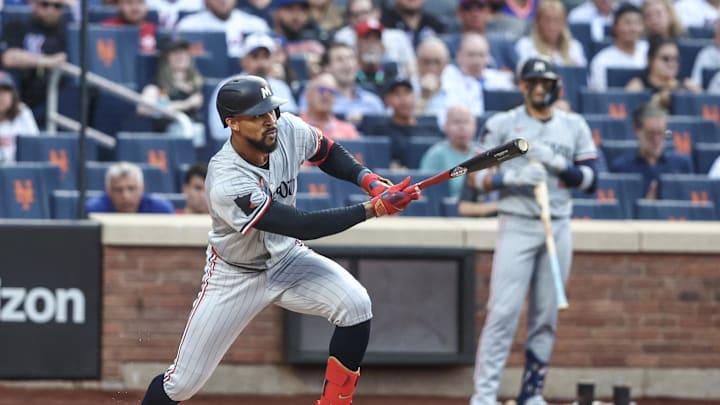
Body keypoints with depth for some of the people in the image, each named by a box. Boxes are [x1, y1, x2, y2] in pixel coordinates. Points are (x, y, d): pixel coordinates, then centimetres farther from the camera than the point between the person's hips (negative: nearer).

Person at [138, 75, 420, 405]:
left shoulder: (289, 130, -18)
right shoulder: (226, 184, -36)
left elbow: (328, 153, 7)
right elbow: (303, 226, -38)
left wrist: (369, 180, -12)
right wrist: (373, 208, -41)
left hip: (287, 260, 4)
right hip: (235, 276, -4)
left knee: (356, 306, -23)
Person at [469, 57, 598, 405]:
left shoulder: (574, 126, 11)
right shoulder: (502, 125, 3)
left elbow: (590, 179, 5)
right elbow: (478, 178, -1)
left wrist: (557, 163, -10)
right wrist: (513, 177, -18)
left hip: (558, 228, 3)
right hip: (516, 225, -3)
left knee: (547, 314, 3)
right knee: (504, 310, -12)